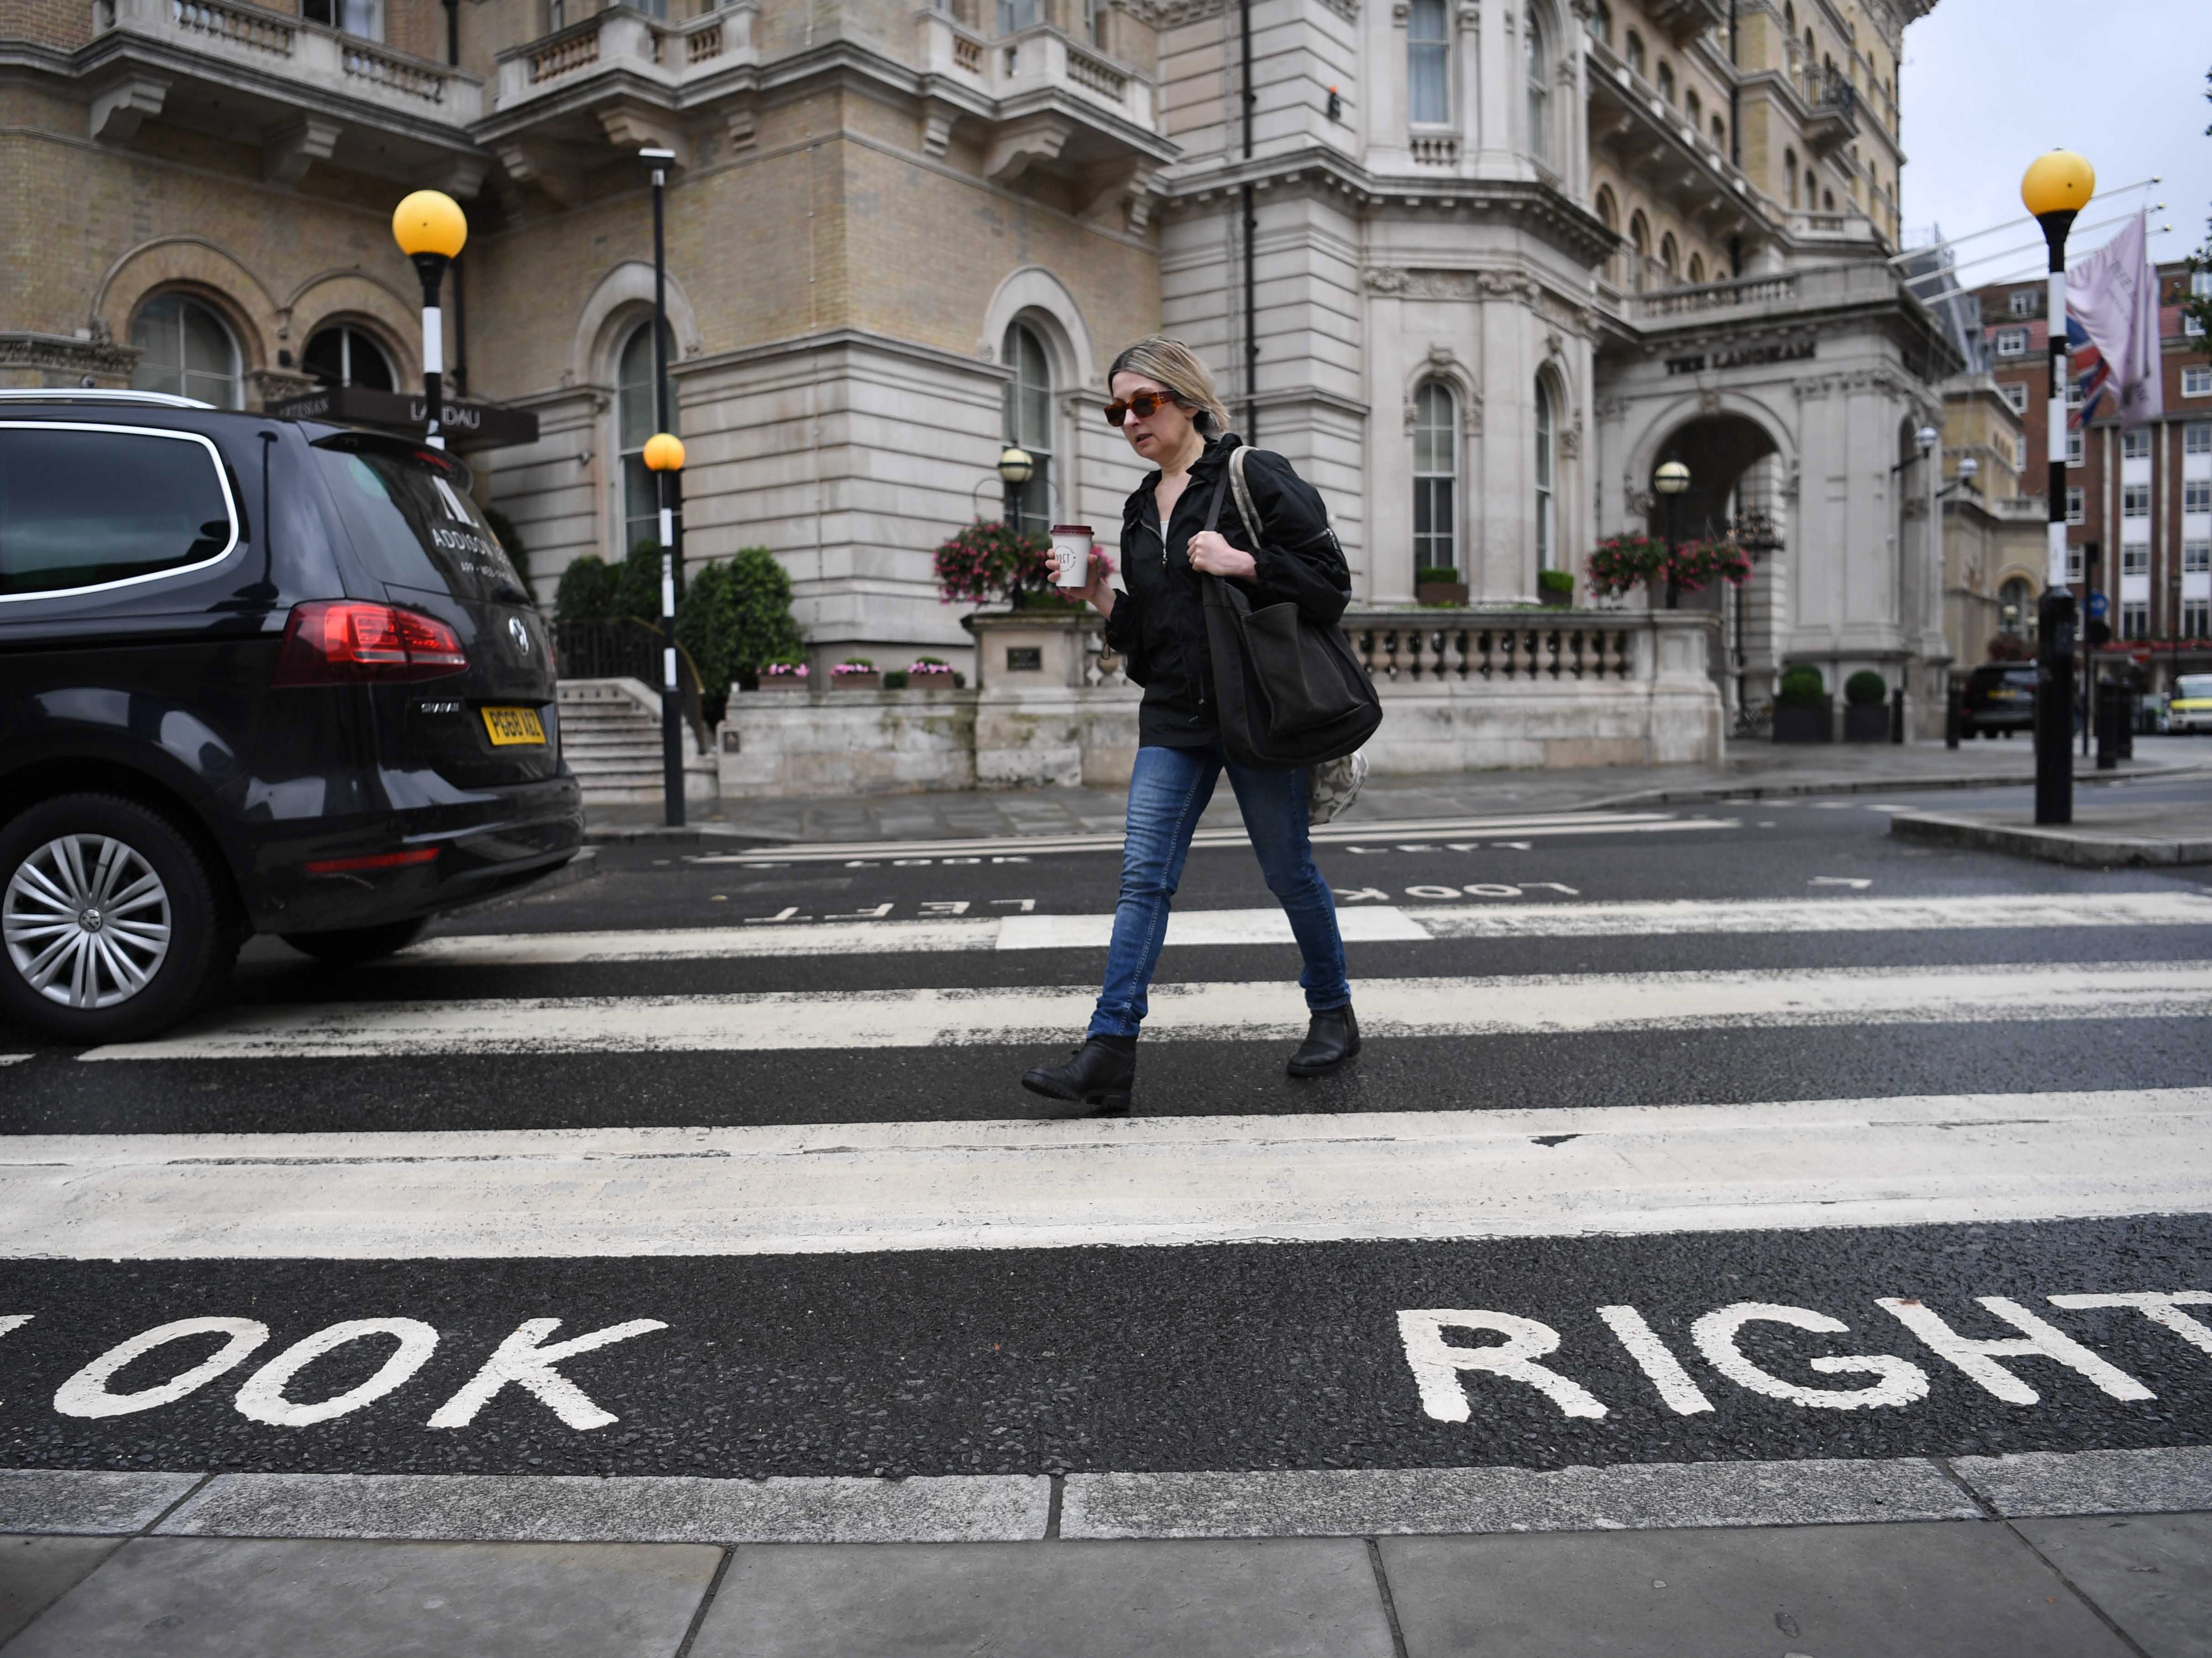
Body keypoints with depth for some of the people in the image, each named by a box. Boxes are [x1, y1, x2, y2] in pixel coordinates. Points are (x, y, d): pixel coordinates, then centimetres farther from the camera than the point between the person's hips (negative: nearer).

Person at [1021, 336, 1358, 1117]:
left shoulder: (1254, 476, -3)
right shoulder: (1141, 510, 16)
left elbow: (1331, 580, -8)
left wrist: (1244, 564, -19)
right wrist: (1100, 597, 2)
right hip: (1173, 717, 5)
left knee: (1289, 871, 6)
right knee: (1143, 875, -4)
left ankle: (1334, 1016, 28)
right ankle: (1109, 1053, -6)